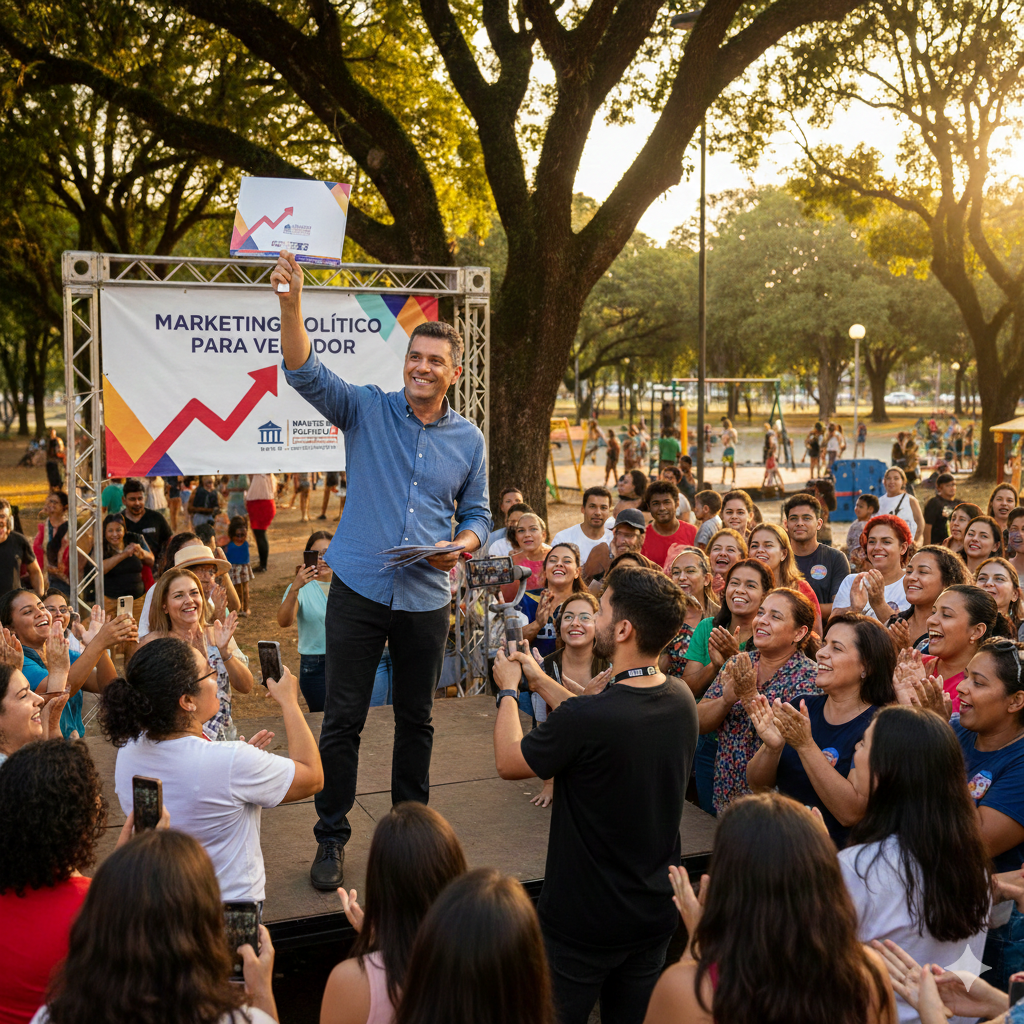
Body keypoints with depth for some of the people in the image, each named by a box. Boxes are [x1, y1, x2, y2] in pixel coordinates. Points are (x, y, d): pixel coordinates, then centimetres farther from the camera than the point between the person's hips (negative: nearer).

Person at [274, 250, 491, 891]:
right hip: (360, 589, -2)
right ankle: (332, 838, 16)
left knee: (417, 718, 14)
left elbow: (477, 514, 13)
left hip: (428, 598, 2)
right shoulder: (367, 411, -1)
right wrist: (292, 301, -29)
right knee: (343, 718, 2)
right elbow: (305, 372, -14)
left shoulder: (468, 439, 6)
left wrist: (461, 546, -9)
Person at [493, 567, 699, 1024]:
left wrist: (508, 690, 4)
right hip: (655, 913, 6)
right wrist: (539, 678, 18)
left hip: (584, 923, -6)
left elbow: (508, 762, -12)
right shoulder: (681, 700, -8)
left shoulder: (585, 717, -30)